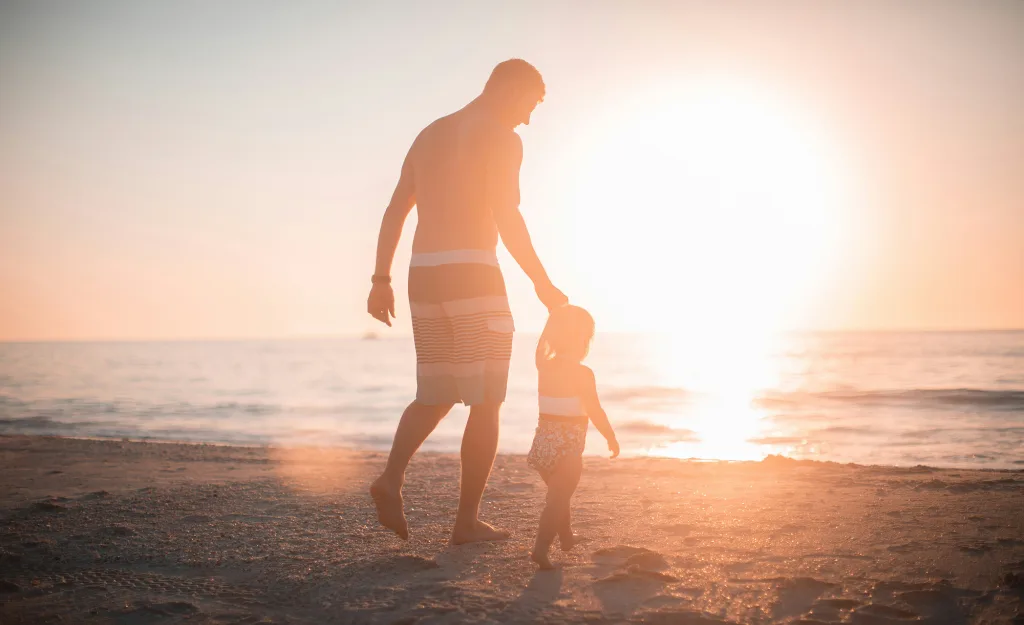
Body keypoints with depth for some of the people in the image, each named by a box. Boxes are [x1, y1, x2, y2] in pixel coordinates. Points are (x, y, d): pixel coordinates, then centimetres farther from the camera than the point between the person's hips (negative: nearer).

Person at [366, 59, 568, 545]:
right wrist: (543, 284, -9)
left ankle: (392, 477, -7)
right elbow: (506, 217, -15)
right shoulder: (501, 138, -4)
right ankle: (467, 520, 3)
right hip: (472, 274, -7)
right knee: (486, 403, 2)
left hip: (424, 275, 7)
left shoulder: (429, 135, 19)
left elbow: (394, 212, 15)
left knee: (435, 397, 16)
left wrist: (381, 281, 14)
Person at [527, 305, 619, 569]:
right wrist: (611, 437, 0)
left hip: (544, 438, 7)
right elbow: (594, 411, -15)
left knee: (558, 493, 24)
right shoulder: (582, 373, -14)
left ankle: (566, 537, 41)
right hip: (569, 443, -7)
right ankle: (541, 546, -17)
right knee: (558, 498, -5)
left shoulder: (544, 368, 3)